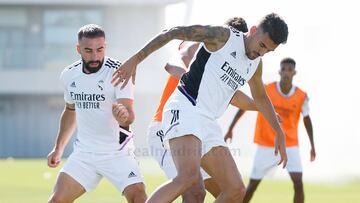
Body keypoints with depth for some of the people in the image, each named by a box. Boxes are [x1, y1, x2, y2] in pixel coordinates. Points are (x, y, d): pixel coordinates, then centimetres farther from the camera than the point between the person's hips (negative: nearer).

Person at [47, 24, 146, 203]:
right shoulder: (69, 75, 1)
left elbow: (129, 115, -24)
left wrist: (124, 115, -48)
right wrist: (58, 148, 21)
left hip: (117, 153, -4)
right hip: (84, 153, 4)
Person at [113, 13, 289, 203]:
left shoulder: (255, 65, 16)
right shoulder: (223, 36, -7)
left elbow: (260, 98, 35)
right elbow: (172, 33, -7)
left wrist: (279, 133, 35)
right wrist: (135, 59, -13)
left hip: (208, 123, 8)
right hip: (184, 111, -8)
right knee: (189, 176, -32)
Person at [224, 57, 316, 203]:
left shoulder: (302, 97, -6)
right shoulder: (265, 90, -10)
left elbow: (306, 119, 10)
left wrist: (312, 146, 11)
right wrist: (230, 129, -5)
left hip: (290, 146, 0)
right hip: (266, 146, 0)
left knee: (298, 183, -16)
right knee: (253, 184, 2)